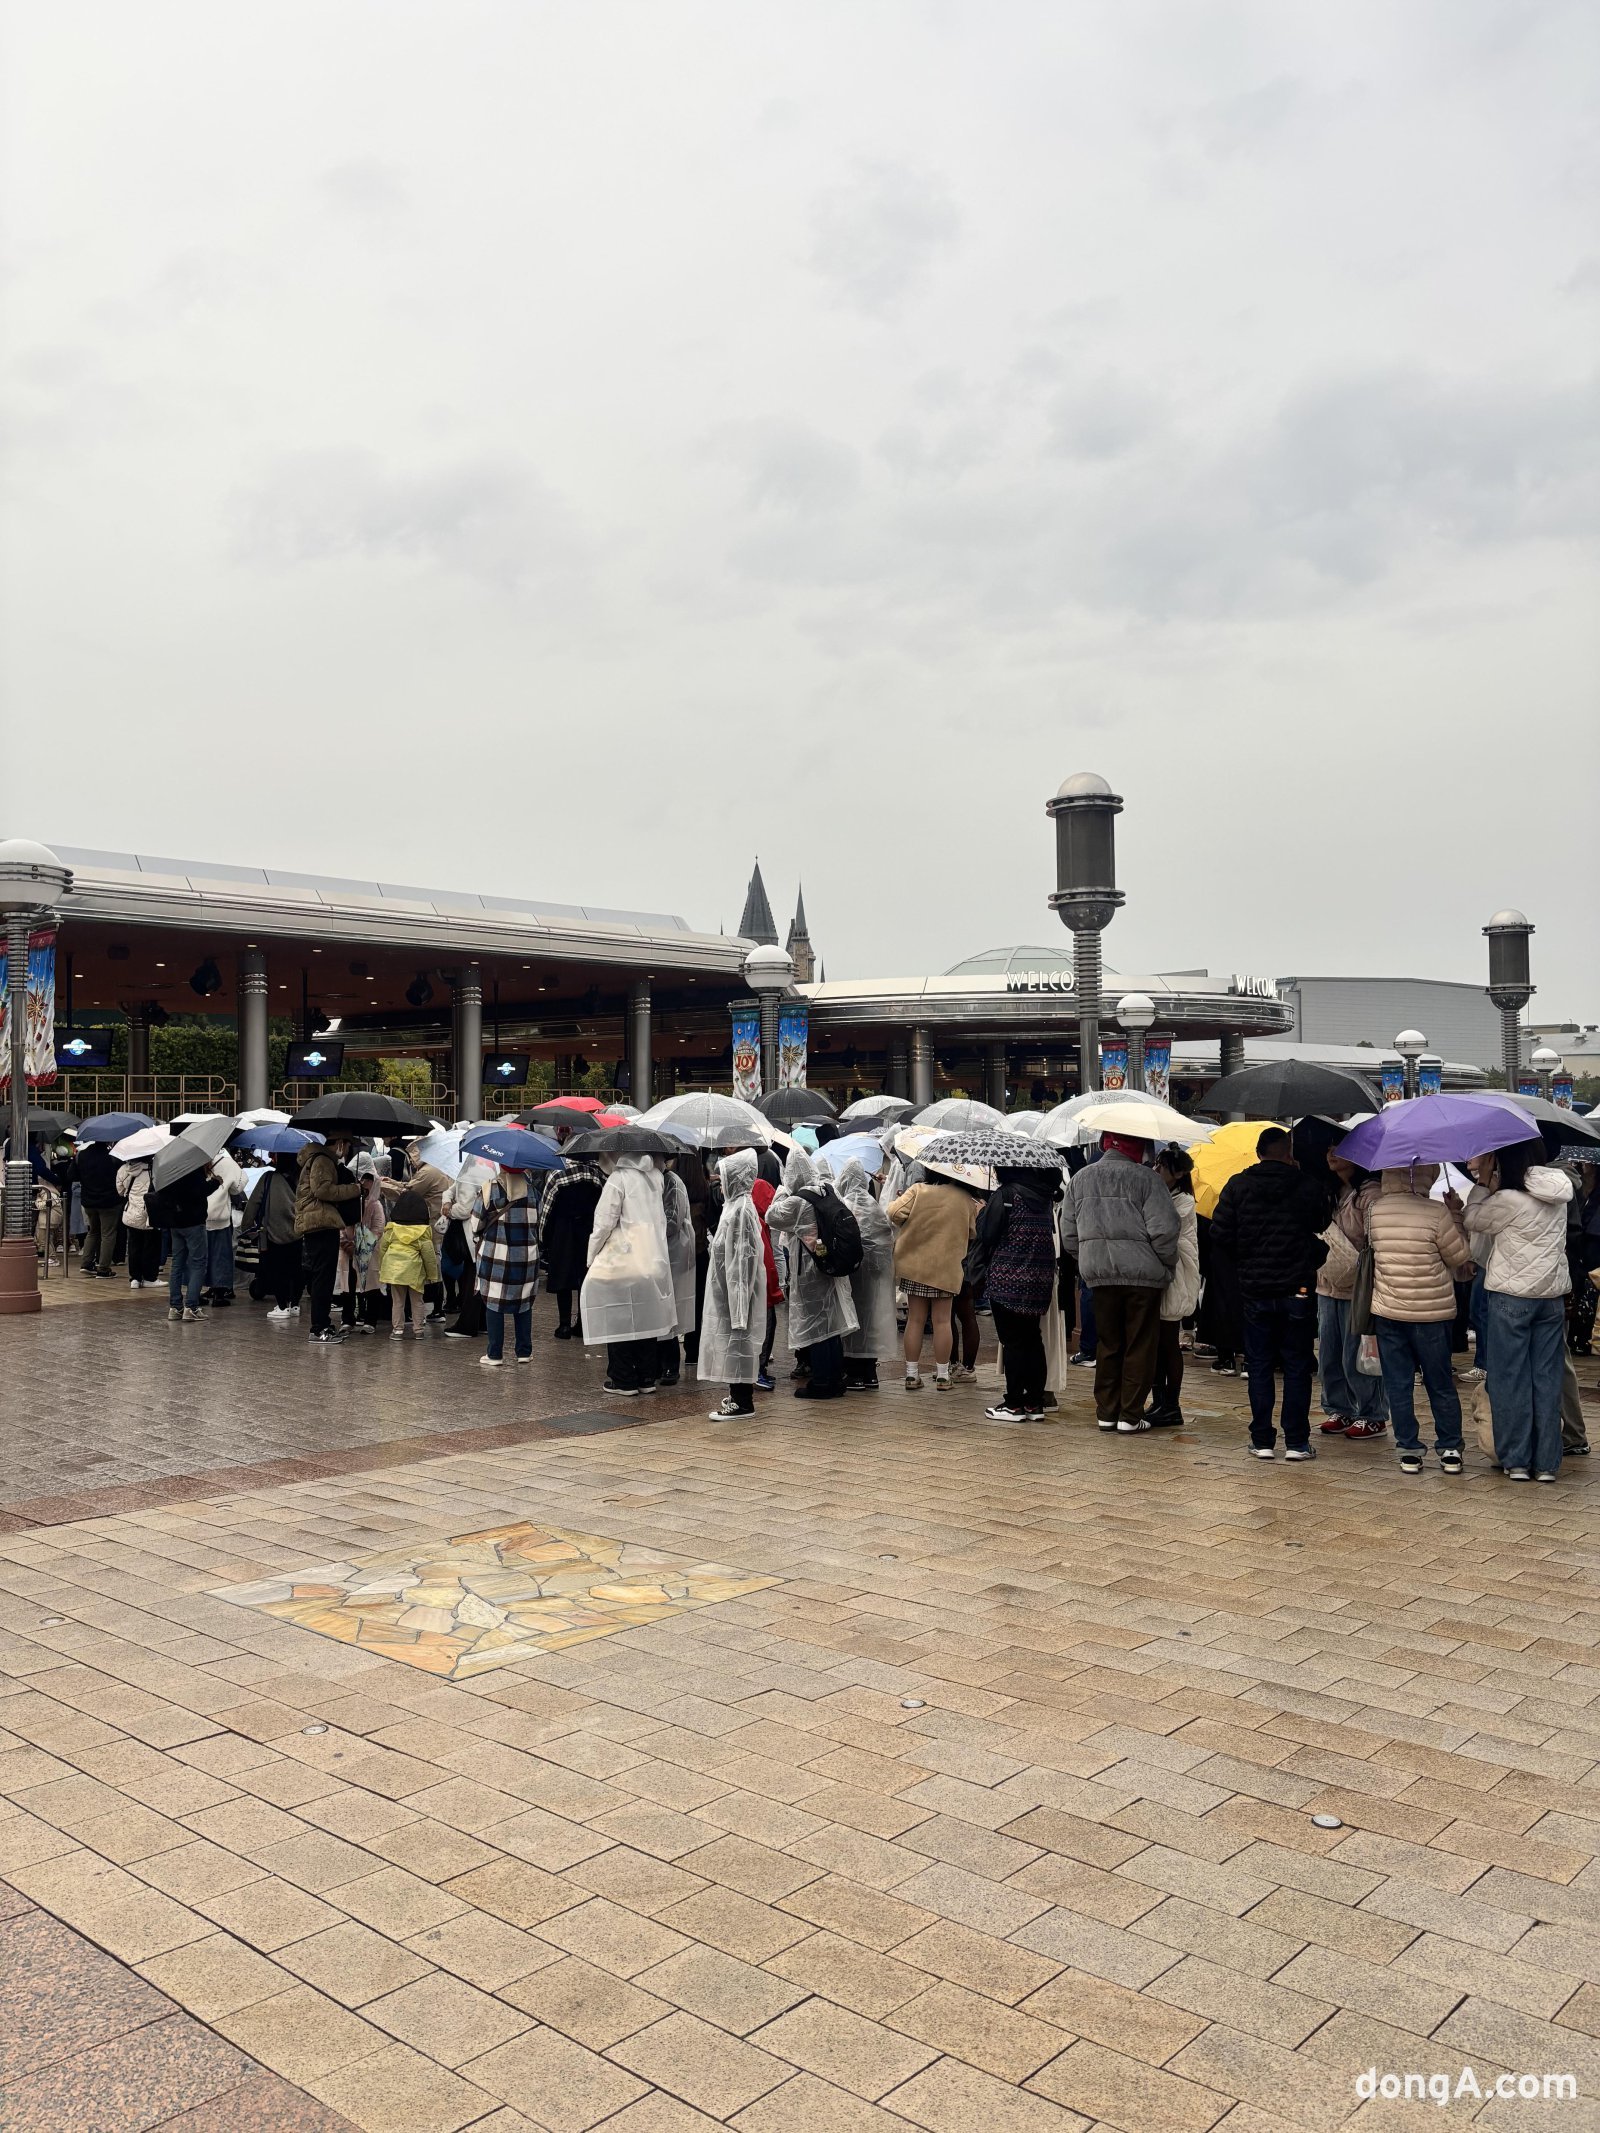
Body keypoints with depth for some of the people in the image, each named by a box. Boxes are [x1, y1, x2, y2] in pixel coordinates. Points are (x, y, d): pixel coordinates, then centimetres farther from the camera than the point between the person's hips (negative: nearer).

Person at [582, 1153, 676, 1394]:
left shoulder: (618, 1179, -14)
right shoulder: (655, 1176, 5)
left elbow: (604, 1223, -12)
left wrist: (592, 1255, -1)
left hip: (622, 1263, -7)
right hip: (653, 1261, 7)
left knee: (619, 1322, 3)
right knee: (646, 1319, 13)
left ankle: (623, 1381, 6)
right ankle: (647, 1378, 19)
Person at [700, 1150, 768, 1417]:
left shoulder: (740, 1210, -18)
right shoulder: (738, 1205, 12)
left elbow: (741, 1258, -20)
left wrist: (736, 1295, -21)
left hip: (737, 1288, -10)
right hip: (729, 1288, 10)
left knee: (737, 1337, -5)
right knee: (734, 1338, 14)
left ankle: (742, 1401, 0)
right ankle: (740, 1395, 21)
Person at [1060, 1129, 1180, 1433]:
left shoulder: (1081, 1179, 8)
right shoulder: (1145, 1178, -9)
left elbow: (1068, 1232, 11)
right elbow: (1164, 1229, -14)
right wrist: (1167, 1265, 1)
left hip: (1099, 1273, 4)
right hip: (1142, 1273, -4)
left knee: (1107, 1343, 13)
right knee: (1140, 1345, 5)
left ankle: (1106, 1412, 16)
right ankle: (1130, 1415, 6)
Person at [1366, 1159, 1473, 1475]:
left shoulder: (1374, 1211, -5)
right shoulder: (1436, 1212, -15)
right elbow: (1461, 1257, -6)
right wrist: (1456, 1214, 3)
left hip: (1388, 1312, 2)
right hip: (1433, 1312, -2)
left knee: (1398, 1384, 9)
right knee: (1441, 1384, 12)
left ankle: (1409, 1451, 12)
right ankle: (1450, 1450, 20)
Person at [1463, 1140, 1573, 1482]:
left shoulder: (1507, 1201, -16)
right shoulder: (1557, 1194, 3)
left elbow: (1472, 1221, -1)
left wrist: (1482, 1185, 8)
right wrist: (1490, 1187, 12)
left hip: (1511, 1296, -5)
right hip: (1552, 1296, 5)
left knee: (1510, 1379, 4)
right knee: (1547, 1378, 9)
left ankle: (1515, 1460, 7)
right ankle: (1547, 1463, 12)